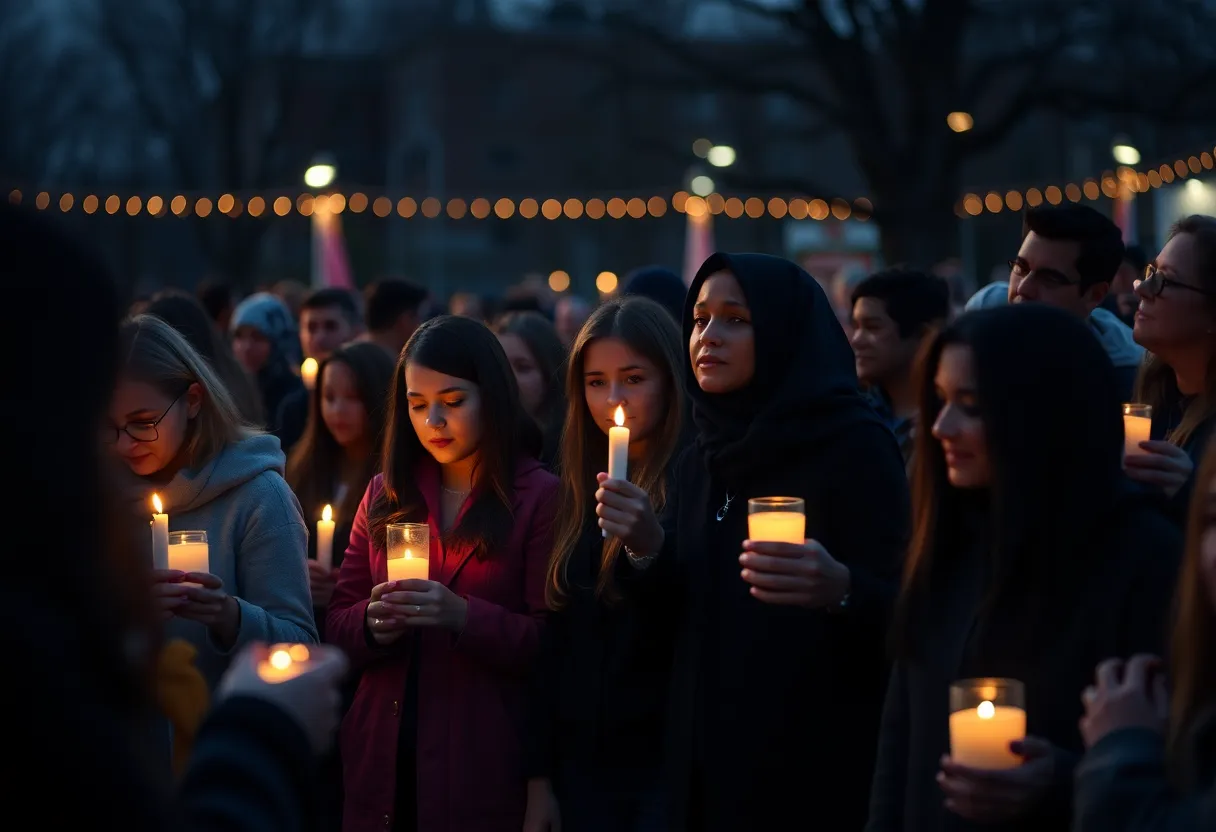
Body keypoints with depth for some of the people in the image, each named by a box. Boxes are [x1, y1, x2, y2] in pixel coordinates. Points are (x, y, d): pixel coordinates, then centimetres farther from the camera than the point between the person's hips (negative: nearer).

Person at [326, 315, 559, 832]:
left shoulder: (540, 497, -5)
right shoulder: (384, 495, 10)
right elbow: (336, 625, 10)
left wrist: (465, 617, -24)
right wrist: (372, 622, -12)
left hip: (482, 769, -4)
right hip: (382, 766, 4)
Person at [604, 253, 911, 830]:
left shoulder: (855, 446, -10)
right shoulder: (697, 464, 10)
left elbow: (903, 608, -16)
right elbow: (681, 621, 10)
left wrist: (841, 590, -37)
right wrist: (647, 548, -9)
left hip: (817, 761, -6)